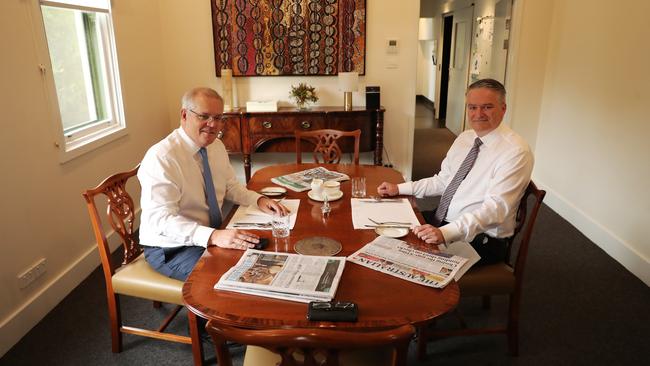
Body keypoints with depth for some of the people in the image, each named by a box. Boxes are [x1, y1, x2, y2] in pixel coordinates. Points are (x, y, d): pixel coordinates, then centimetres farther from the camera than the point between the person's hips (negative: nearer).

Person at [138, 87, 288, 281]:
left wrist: (259, 200, -5)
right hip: (171, 248, -7)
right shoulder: (161, 157, -22)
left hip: (213, 236, 7)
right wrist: (213, 236, -40)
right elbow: (161, 219, -28)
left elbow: (231, 186, 15)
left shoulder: (217, 146, 3)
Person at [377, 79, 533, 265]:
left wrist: (445, 232, -38)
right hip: (441, 222, 8)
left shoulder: (515, 151, -17)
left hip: (481, 238, -7)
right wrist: (399, 188, 4)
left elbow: (495, 208, -27)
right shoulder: (464, 138, 8)